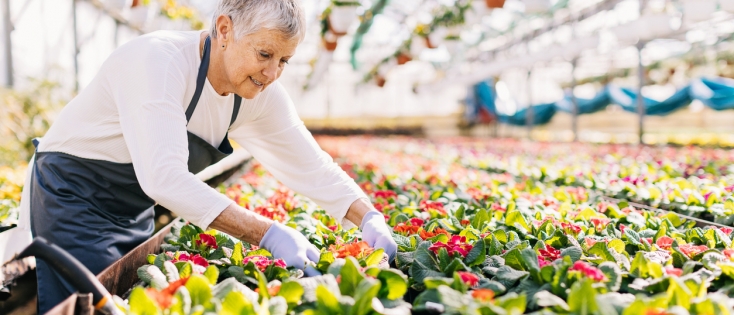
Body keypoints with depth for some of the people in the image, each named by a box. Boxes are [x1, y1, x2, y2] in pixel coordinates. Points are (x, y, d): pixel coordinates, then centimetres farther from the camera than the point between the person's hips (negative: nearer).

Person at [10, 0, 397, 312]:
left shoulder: (261, 94, -9)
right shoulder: (158, 60, -30)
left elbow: (311, 165, -4)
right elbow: (163, 176, -40)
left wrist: (370, 217, -20)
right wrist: (267, 234, -43)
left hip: (135, 210, 7)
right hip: (71, 198, -6)